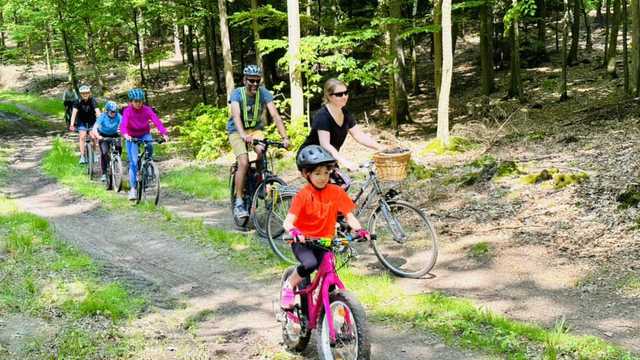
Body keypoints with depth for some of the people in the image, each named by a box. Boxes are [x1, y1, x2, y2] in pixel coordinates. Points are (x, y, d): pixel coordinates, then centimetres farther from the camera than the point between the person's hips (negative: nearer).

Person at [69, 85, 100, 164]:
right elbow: (74, 112, -23)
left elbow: (97, 111, -29)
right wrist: (72, 124, -34)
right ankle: (82, 156, -13)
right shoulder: (78, 102, -17)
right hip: (82, 122, 0)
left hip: (92, 122, 0)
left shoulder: (92, 101, -20)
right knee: (82, 137, -14)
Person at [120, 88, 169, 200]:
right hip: (132, 137, -1)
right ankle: (133, 188, -5)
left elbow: (157, 121, -27)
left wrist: (164, 134, -44)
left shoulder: (147, 110, -17)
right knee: (133, 162, -10)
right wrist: (125, 135, -56)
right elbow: (123, 125, -35)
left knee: (150, 144, -34)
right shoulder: (127, 111, -21)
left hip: (144, 135, 1)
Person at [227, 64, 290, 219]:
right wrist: (243, 135, -53)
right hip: (237, 131, -2)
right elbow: (236, 116, -35)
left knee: (262, 152, -26)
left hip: (256, 129, 3)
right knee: (244, 163, -22)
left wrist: (284, 137, -35)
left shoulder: (264, 93, -15)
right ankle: (239, 202, -13)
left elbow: (275, 115, -23)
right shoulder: (237, 93, -20)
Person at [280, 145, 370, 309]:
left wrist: (359, 230, -23)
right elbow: (288, 221, -19)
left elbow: (349, 216, -3)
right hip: (303, 241, -3)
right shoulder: (303, 195, -12)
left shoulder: (336, 192, -3)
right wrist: (293, 231, -42)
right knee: (310, 264, -31)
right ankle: (289, 285, -4)